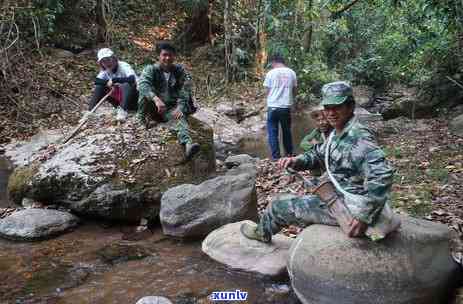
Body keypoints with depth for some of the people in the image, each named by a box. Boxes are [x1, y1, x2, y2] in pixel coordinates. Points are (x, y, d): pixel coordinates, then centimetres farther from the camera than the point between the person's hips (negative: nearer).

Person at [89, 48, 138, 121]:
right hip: (118, 98, 6)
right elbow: (96, 81, -9)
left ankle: (123, 110, -32)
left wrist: (113, 80, -28)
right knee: (99, 87, -8)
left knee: (127, 85, -35)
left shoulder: (124, 66, -17)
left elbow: (132, 79, -34)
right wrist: (107, 82, -25)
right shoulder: (105, 71, 2)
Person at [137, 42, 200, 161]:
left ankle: (188, 144, -60)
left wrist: (180, 108, -25)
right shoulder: (151, 69, -3)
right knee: (145, 93, -28)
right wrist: (156, 99, -42)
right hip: (154, 108, 0)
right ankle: (141, 120, -16)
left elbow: (184, 91, -5)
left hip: (172, 108, 0)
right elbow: (142, 84, -23)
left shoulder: (179, 71, 4)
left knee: (180, 117, -34)